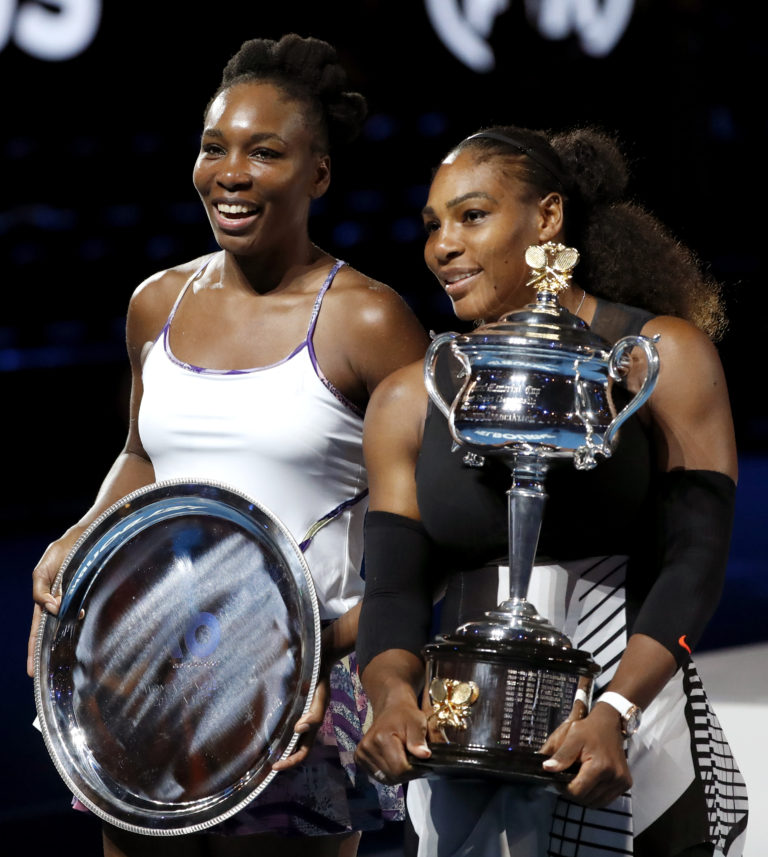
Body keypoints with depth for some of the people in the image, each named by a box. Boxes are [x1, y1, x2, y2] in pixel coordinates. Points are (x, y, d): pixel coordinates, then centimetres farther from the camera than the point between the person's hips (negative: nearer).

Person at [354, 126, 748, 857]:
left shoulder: (663, 358, -1)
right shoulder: (408, 403, 9)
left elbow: (694, 563, -9)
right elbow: (393, 590, 1)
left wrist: (613, 713, -23)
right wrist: (393, 697, -20)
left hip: (632, 748, -3)